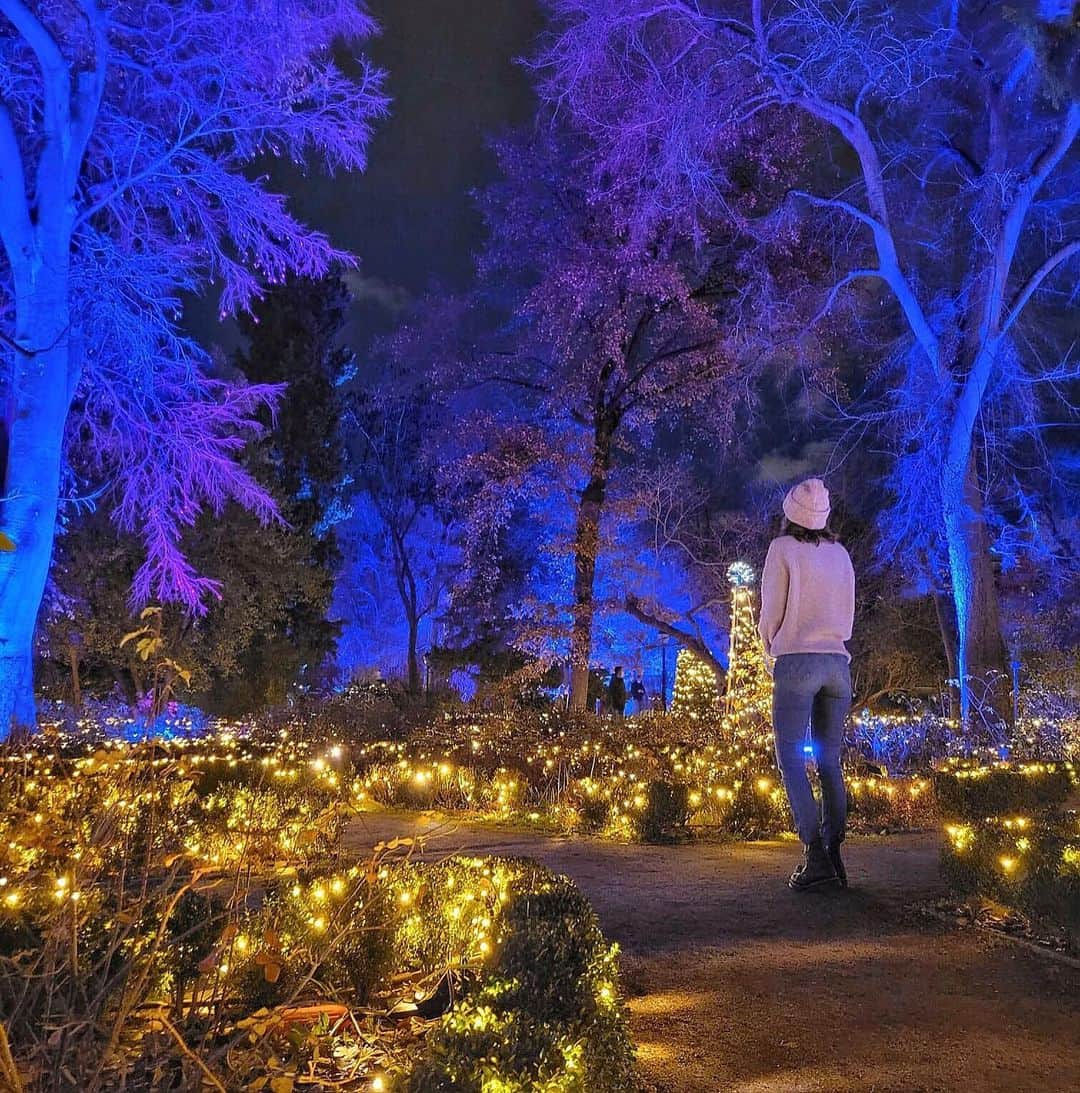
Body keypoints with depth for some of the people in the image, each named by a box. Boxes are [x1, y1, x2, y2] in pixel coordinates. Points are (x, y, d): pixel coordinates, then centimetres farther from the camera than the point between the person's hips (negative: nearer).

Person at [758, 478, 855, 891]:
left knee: (791, 760, -6)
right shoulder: (840, 553, 13)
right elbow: (847, 616, 18)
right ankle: (834, 855, 3)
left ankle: (816, 855, -16)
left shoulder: (782, 548, -2)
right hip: (838, 663, 5)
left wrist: (772, 649, 15)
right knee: (829, 762, 7)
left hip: (796, 662, -5)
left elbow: (770, 614, -2)